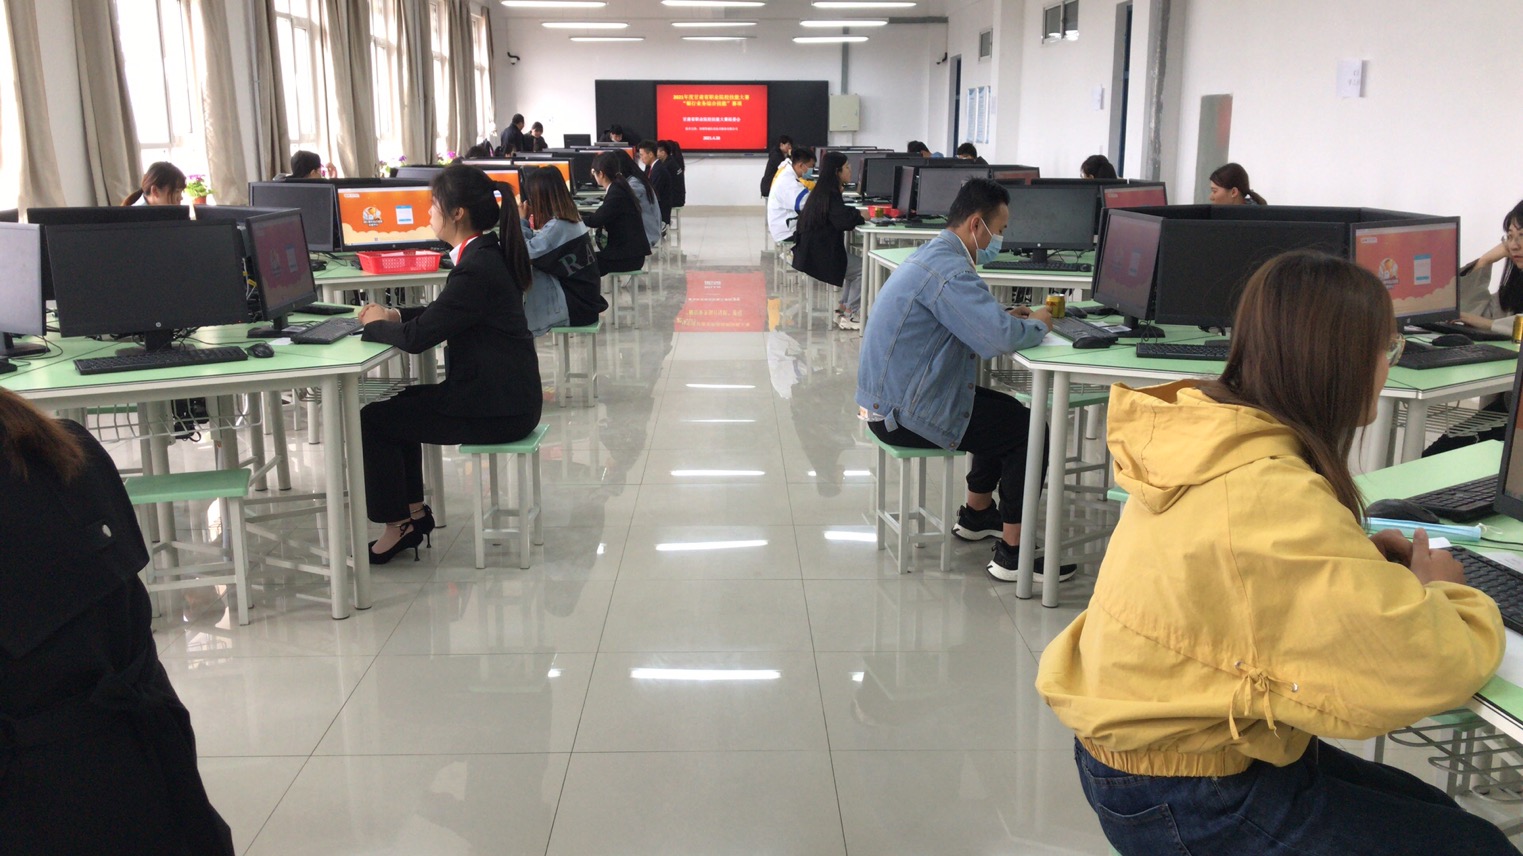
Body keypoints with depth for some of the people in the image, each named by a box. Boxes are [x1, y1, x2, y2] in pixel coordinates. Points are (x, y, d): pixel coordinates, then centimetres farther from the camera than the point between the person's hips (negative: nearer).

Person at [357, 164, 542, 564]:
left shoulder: (476, 269, -23)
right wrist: (394, 315, 6)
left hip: (497, 409, -10)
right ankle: (414, 510, 28)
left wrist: (376, 323, -2)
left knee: (371, 421, 0)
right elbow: (442, 313, 21)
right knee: (401, 404, 24)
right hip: (505, 395, 10)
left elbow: (417, 338, -22)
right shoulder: (488, 255, 8)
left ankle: (397, 524, 14)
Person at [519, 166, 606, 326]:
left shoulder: (557, 227, -22)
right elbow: (537, 248, 12)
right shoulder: (570, 218, 7)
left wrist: (521, 221, -9)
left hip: (576, 306, -8)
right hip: (585, 298, 8)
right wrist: (526, 222, 5)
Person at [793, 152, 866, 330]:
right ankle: (847, 316, -4)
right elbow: (842, 220, -28)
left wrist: (856, 214, 2)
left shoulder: (822, 191, 13)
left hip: (816, 250, 10)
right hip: (821, 254, -10)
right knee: (863, 269, -6)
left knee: (855, 268, 20)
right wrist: (861, 216, -10)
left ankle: (842, 309, 18)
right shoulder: (830, 194, -17)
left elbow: (840, 214, 19)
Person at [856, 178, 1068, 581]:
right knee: (1031, 431, -5)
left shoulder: (933, 252, 11)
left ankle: (976, 514, 37)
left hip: (892, 396, 11)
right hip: (903, 413, -11)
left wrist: (1008, 317, 5)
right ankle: (1012, 554, 1)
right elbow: (1000, 338, -32)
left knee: (1007, 413, 24)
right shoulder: (948, 269, -23)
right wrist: (1037, 325, -11)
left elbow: (972, 318, 24)